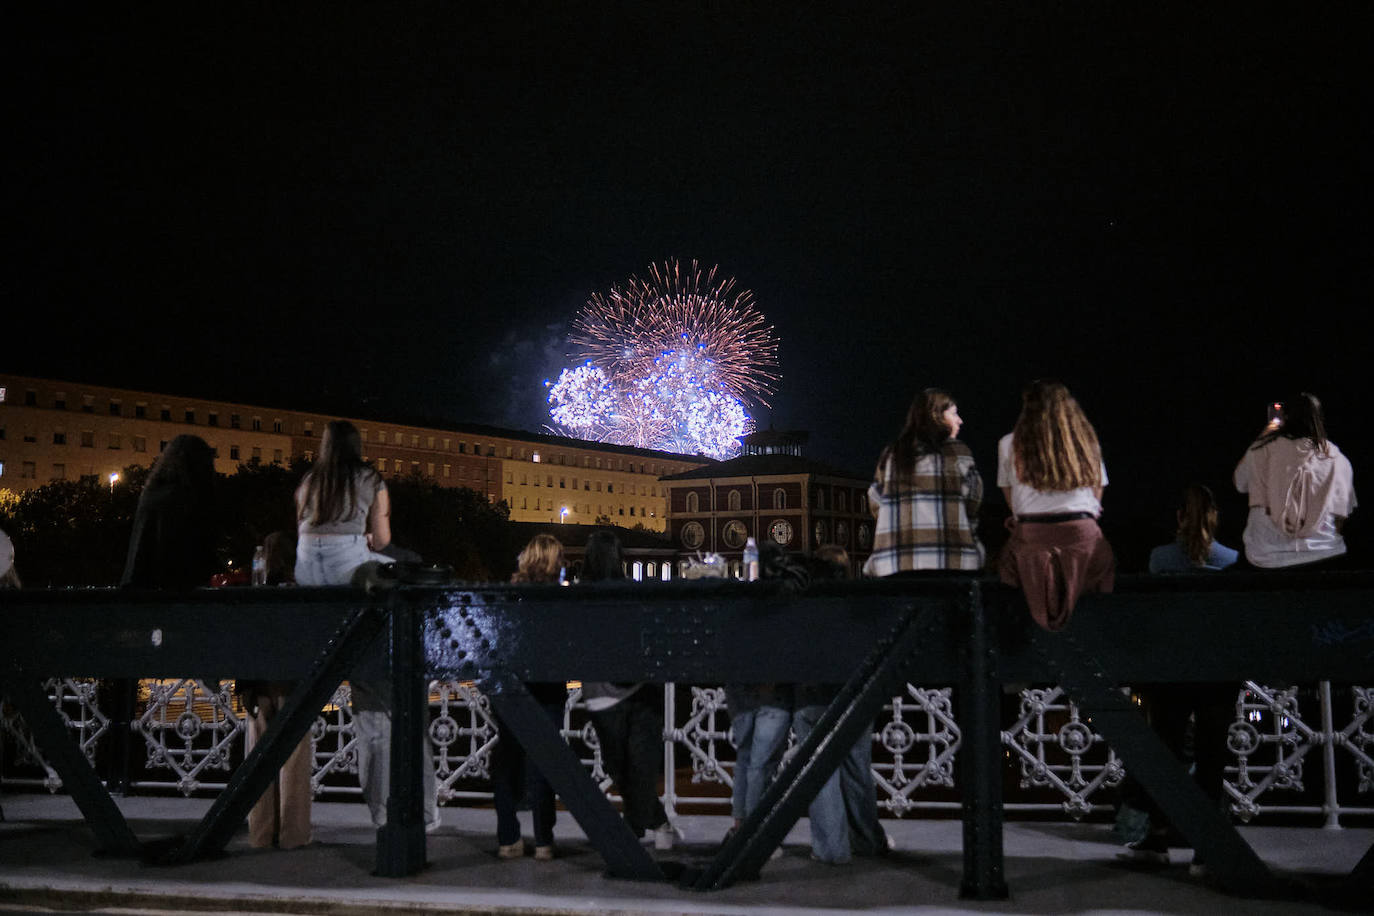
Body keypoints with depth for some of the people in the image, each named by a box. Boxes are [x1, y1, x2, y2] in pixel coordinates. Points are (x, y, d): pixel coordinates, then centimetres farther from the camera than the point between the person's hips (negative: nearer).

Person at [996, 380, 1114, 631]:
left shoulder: (1009, 444, 10)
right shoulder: (1087, 441, 15)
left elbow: (1011, 499, 12)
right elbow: (1097, 498, 18)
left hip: (1031, 535, -1)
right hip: (1083, 534, 1)